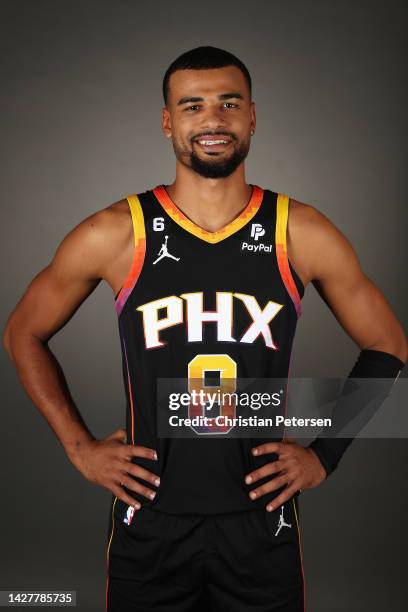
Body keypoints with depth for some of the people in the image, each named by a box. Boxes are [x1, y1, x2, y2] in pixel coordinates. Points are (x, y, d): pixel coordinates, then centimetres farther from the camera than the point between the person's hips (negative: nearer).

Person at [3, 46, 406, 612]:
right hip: (149, 522, 0)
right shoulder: (114, 234, -8)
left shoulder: (301, 234, -6)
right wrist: (80, 448, 1)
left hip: (262, 521, 1)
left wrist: (324, 456, 1)